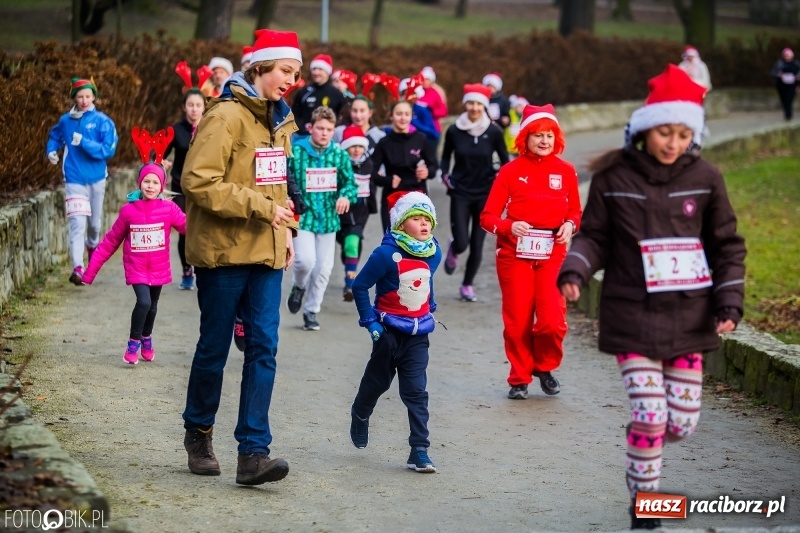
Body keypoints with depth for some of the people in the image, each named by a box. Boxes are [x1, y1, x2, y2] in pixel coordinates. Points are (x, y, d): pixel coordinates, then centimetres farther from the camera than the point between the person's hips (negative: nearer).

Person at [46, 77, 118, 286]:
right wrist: (51, 151, 1)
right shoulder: (65, 120, 2)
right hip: (74, 179, -1)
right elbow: (55, 137, 21)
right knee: (77, 223, -13)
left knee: (95, 221, 17)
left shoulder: (103, 121, -6)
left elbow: (109, 150, -14)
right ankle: (77, 268, -20)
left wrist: (84, 143, -23)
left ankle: (93, 245, 49)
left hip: (96, 179, 1)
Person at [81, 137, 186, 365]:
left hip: (159, 269, 2)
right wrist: (90, 271, 0)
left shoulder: (169, 209, -8)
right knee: (143, 302, -20)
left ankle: (146, 338, 43)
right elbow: (110, 242, -1)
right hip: (136, 269, -2)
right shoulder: (128, 211, -8)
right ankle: (133, 344, -2)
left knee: (152, 306, 15)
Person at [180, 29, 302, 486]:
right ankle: (199, 434, 27)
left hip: (266, 252, 7)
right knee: (214, 349, 6)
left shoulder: (280, 120, 13)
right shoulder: (226, 117, -14)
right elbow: (199, 182, -20)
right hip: (223, 251, -7)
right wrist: (261, 207, -19)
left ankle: (253, 452, -4)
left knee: (264, 348, -3)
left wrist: (286, 227, 10)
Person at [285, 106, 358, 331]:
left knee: (323, 268, 7)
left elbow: (350, 182, 6)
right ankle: (298, 288, 16)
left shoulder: (340, 155, 3)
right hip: (303, 217, -4)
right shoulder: (296, 151, -8)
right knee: (306, 260, -19)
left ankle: (311, 311, 24)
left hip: (328, 219, 4)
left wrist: (346, 196, -14)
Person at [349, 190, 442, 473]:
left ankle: (419, 451, -4)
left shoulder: (434, 253, -3)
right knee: (378, 381, 17)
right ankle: (360, 416, 48)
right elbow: (360, 286, -13)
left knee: (416, 391, -4)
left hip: (418, 334, 3)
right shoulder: (387, 254, -20)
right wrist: (369, 321, -13)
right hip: (389, 330, -3)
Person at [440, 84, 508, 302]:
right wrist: (445, 174, -5)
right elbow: (446, 156, 11)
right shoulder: (454, 131, -6)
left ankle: (467, 285, 22)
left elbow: (505, 161, 4)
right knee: (461, 243, -10)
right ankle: (453, 252, 29)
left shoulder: (494, 132, -7)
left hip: (485, 194, 0)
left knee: (477, 245, 2)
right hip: (460, 192, 0)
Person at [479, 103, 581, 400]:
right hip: (515, 254, -1)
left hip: (552, 254, 1)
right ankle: (520, 379, 20)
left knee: (552, 320, -12)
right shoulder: (511, 171, -2)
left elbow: (575, 212, 16)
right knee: (517, 320, 2)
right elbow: (488, 216, -1)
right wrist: (509, 227, -21)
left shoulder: (566, 172, 4)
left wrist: (569, 225, -6)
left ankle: (545, 367, 16)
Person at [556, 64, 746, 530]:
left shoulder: (705, 178, 1)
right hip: (634, 318, -2)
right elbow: (595, 237, 4)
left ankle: (643, 458, 39)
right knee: (649, 415, -10)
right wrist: (574, 271, -15)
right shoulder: (614, 178, -3)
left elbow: (727, 246, 7)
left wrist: (730, 302, -2)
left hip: (690, 318, 2)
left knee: (683, 422, 5)